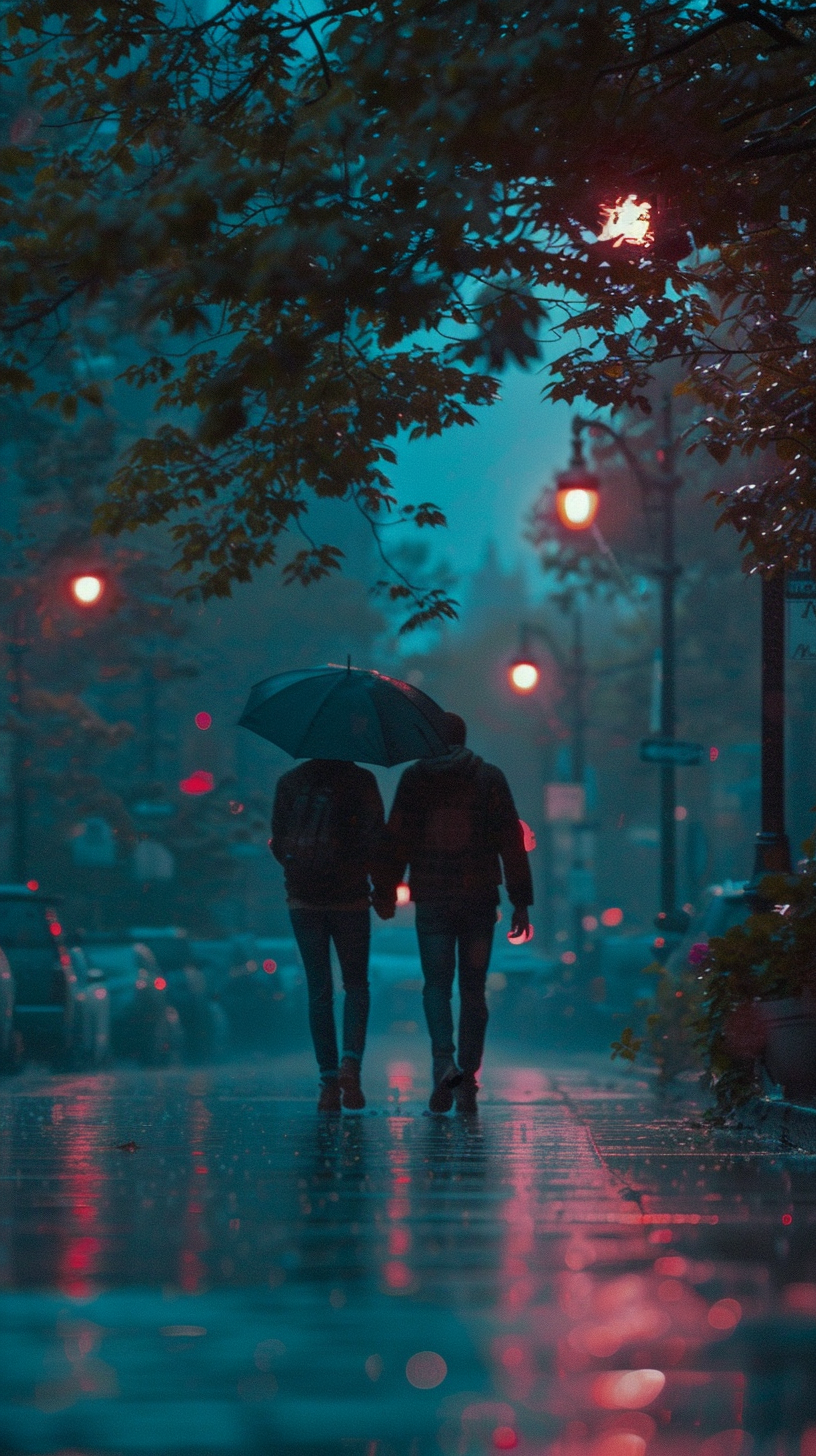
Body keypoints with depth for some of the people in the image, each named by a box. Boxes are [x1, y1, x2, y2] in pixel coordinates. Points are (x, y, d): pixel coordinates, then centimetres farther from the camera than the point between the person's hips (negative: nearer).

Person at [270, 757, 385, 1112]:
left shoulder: (290, 782, 3)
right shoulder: (360, 780, -5)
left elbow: (278, 842, 3)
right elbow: (375, 840, -9)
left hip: (303, 898, 2)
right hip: (350, 897, -2)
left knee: (318, 990, 7)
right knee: (356, 986, 10)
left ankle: (329, 1080, 1)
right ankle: (350, 1061, -13)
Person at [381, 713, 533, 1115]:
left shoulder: (414, 778, 3)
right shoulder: (489, 778, 4)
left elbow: (396, 841, 2)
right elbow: (511, 843, 1)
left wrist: (387, 891, 8)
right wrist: (521, 902, 2)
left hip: (432, 900, -1)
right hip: (479, 899, 1)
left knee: (436, 984, 3)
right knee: (473, 989, 6)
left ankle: (444, 1062, -21)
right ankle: (467, 1084, 4)